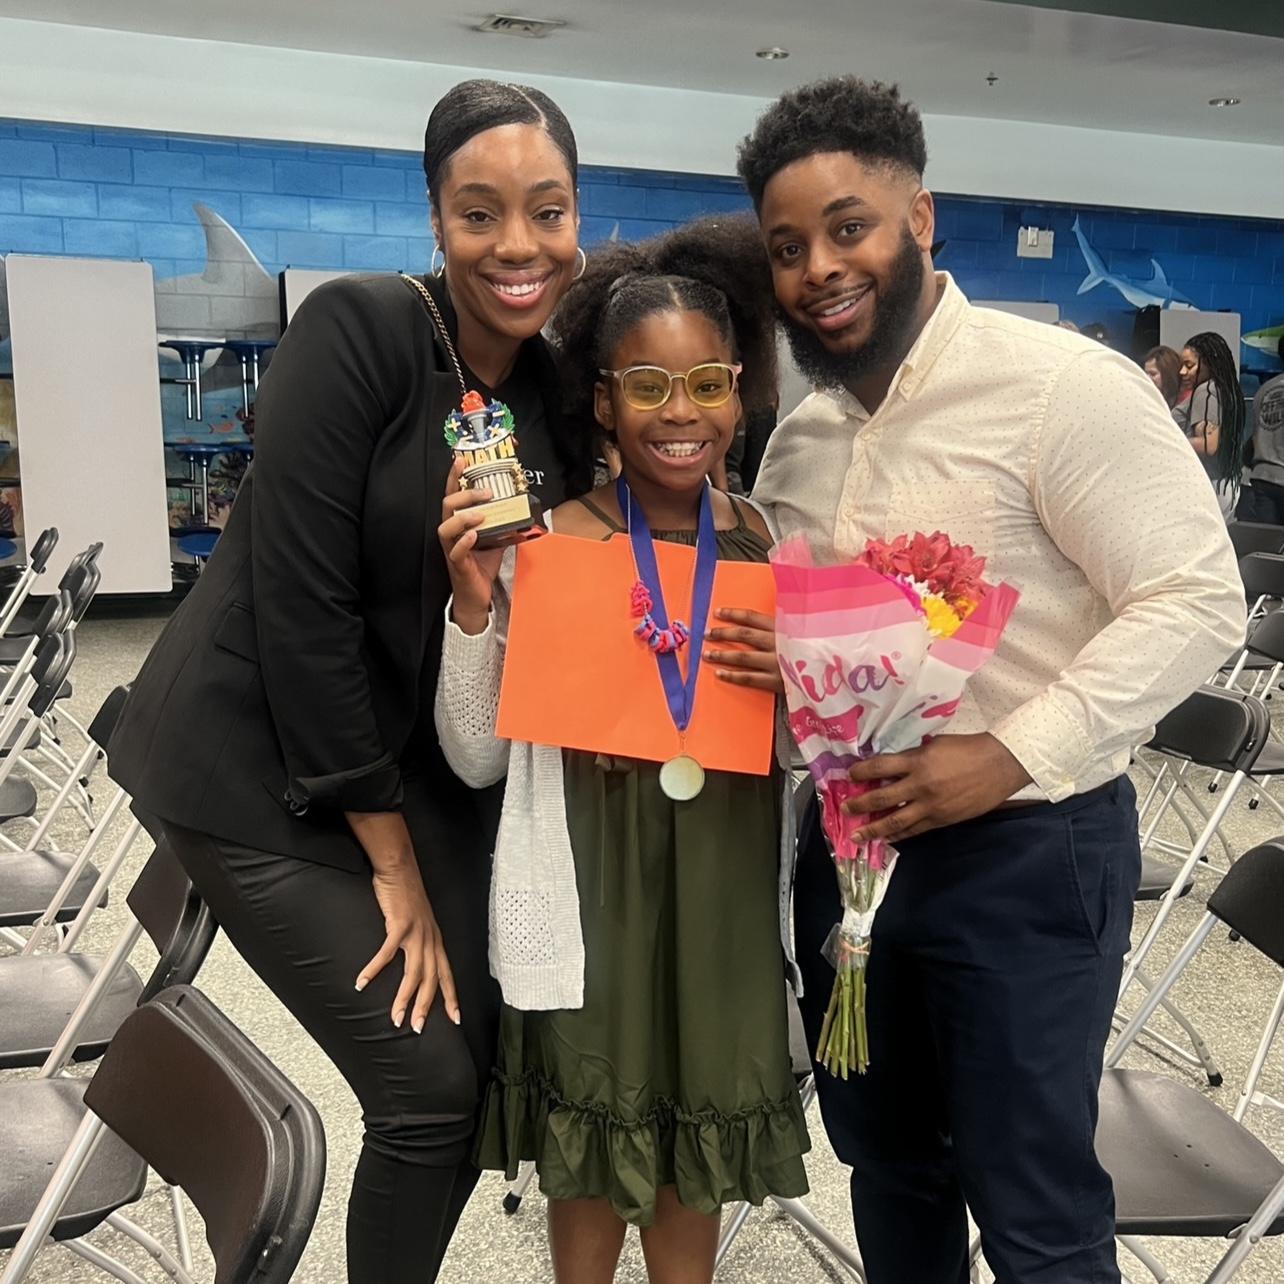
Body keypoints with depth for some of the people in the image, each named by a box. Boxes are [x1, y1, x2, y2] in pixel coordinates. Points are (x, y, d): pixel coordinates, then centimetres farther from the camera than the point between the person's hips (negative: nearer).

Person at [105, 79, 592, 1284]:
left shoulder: (558, 394, 0)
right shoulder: (356, 328, -18)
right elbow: (301, 602, -21)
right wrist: (389, 861, -15)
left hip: (429, 769, 6)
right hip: (264, 765, -6)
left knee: (488, 1066, 8)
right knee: (430, 1090, -5)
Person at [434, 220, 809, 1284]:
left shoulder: (772, 542, -1)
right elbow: (477, 756, -7)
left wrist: (801, 681, -14)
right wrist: (475, 599, -19)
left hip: (729, 896, 3)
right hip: (592, 895, -2)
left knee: (698, 1160, 19)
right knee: (591, 1156, 16)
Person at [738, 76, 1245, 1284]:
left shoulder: (1061, 385, -15)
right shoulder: (796, 438, 8)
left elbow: (1194, 602, -18)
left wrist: (1009, 756, -25)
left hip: (1021, 851, -6)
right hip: (843, 844, 7)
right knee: (885, 1160, 22)